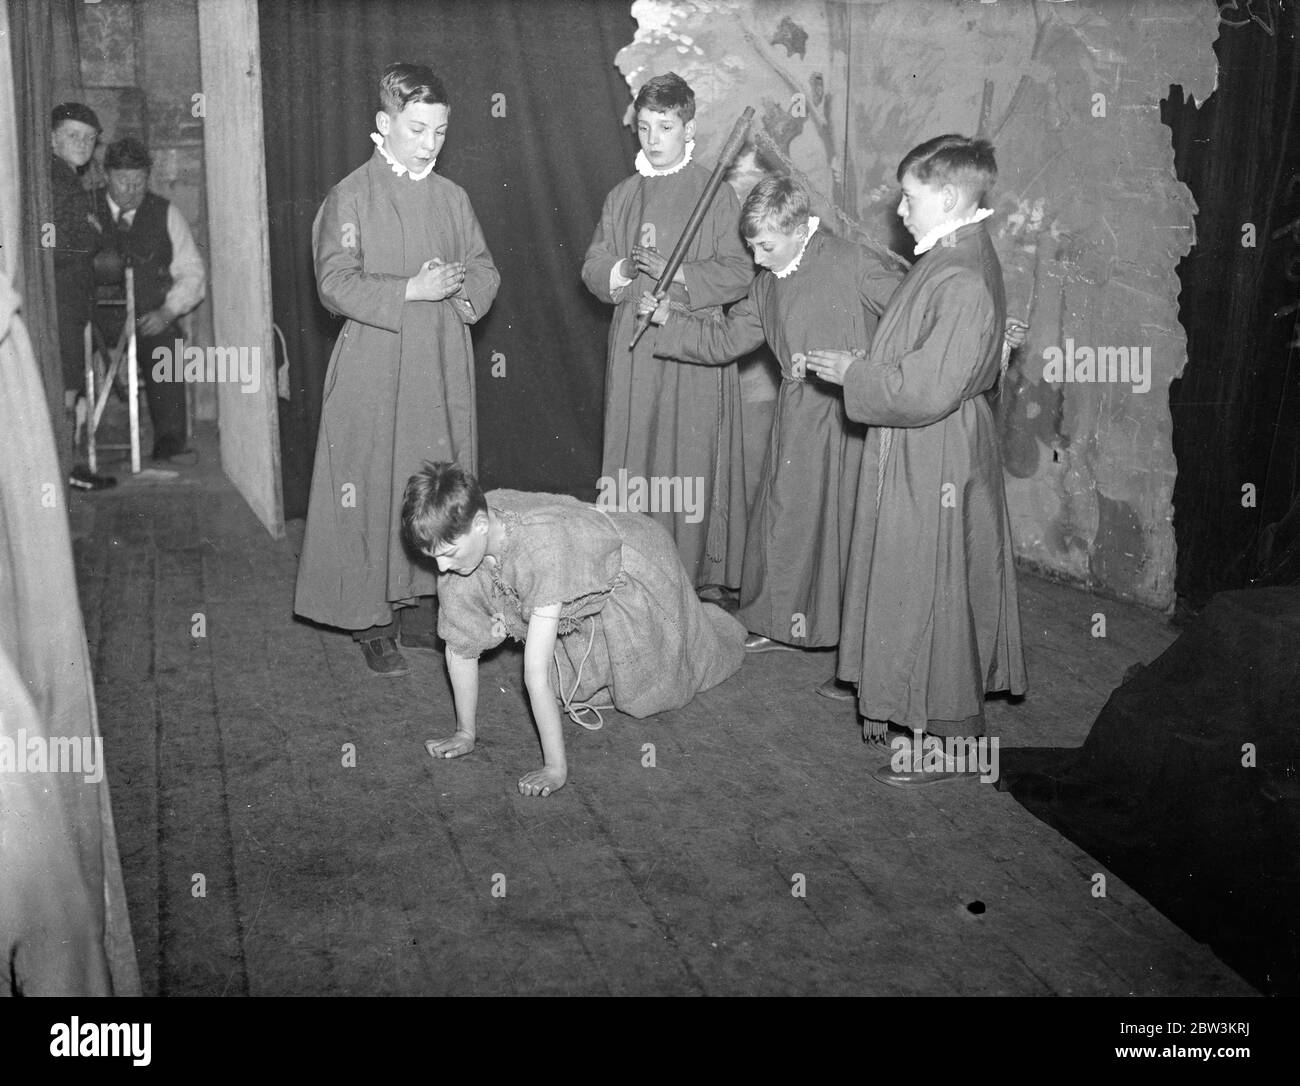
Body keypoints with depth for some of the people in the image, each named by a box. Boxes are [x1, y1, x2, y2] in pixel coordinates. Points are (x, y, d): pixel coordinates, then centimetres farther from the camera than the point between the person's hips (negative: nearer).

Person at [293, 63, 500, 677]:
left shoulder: (451, 198, 12)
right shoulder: (352, 196, -3)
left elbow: (485, 271, 15)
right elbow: (336, 285, -10)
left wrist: (460, 287, -6)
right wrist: (412, 290, -17)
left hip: (443, 368, 5)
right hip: (375, 368, -5)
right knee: (375, 490, -2)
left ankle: (419, 607, 20)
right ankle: (371, 622, 8)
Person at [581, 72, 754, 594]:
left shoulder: (716, 195, 1)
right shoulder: (621, 197, 13)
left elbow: (740, 272, -4)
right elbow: (592, 269, 11)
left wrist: (676, 273, -15)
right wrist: (622, 271, -11)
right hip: (632, 348, 4)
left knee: (691, 456, -4)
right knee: (632, 455, 3)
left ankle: (695, 569, 5)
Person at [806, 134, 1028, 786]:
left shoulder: (963, 281, -24)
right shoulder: (948, 257, 9)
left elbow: (928, 390, -27)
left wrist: (852, 374, -16)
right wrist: (862, 367, 7)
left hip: (938, 463, -10)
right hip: (916, 460, 10)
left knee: (933, 594, 1)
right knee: (911, 586, 19)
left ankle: (949, 740, 16)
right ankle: (906, 707, 34)